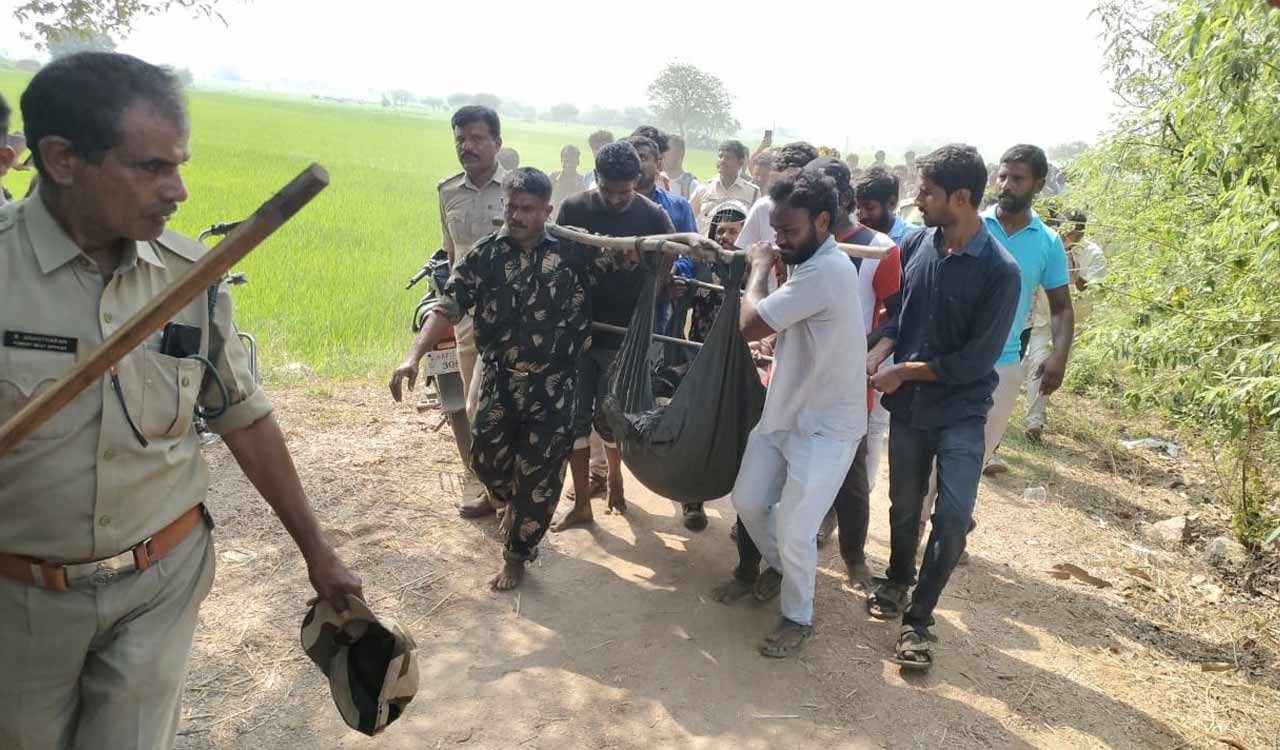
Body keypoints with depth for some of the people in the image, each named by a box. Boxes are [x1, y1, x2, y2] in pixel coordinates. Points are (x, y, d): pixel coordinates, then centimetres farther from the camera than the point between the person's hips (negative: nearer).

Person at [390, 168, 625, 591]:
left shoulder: (573, 250, -5)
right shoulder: (486, 255, -3)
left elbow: (630, 251, -4)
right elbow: (448, 307, -8)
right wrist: (414, 357, -19)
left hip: (553, 386, -2)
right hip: (499, 380, 2)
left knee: (537, 476, 6)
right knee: (486, 457, 11)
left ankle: (517, 555, 27)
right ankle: (512, 501, 47)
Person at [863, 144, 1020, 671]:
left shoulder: (999, 271, -17)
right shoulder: (917, 244, -3)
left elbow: (975, 360, -18)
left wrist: (904, 371, -13)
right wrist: (873, 359, -11)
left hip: (960, 413, -4)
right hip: (907, 405, 4)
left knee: (953, 517, -11)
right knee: (904, 506, 16)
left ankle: (918, 618, 7)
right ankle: (897, 580, 42)